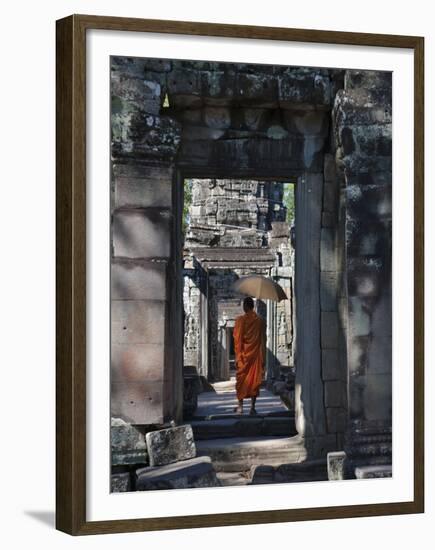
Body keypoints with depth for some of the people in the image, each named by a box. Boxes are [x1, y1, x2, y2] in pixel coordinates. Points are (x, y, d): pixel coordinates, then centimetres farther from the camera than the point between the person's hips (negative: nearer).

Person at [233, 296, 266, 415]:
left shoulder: (240, 320, -7)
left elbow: (237, 340, -8)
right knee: (255, 380, 4)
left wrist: (238, 356, -2)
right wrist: (263, 358, 10)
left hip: (244, 355, -2)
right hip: (256, 355, 2)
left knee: (241, 380, 8)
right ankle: (252, 408, 1)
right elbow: (263, 340, 4)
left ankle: (240, 406, 10)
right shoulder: (260, 321, 2)